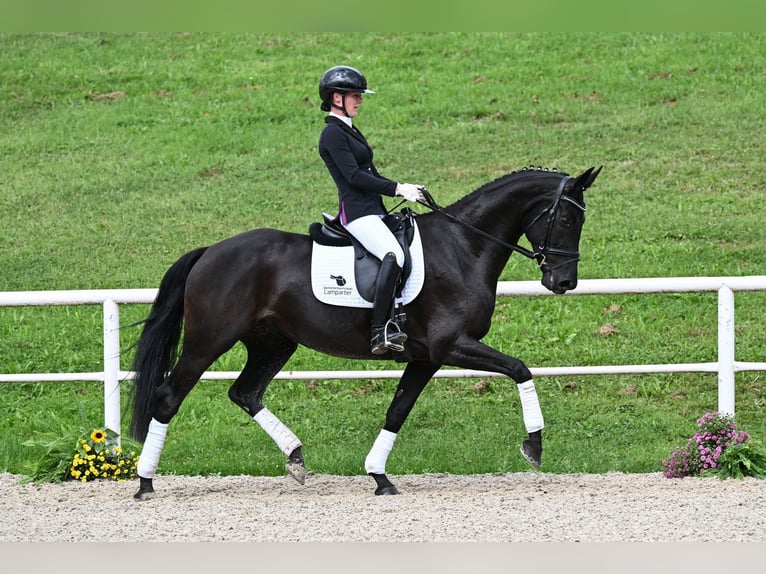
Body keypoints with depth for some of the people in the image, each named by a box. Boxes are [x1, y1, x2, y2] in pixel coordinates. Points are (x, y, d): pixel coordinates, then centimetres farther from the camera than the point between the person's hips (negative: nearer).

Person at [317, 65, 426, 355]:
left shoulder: (348, 131, 21)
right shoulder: (333, 133, -9)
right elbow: (354, 176, -18)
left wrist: (404, 189, 11)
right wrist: (397, 189, -17)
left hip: (372, 211, 11)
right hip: (356, 211, -11)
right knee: (394, 254, -30)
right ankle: (379, 331, -36)